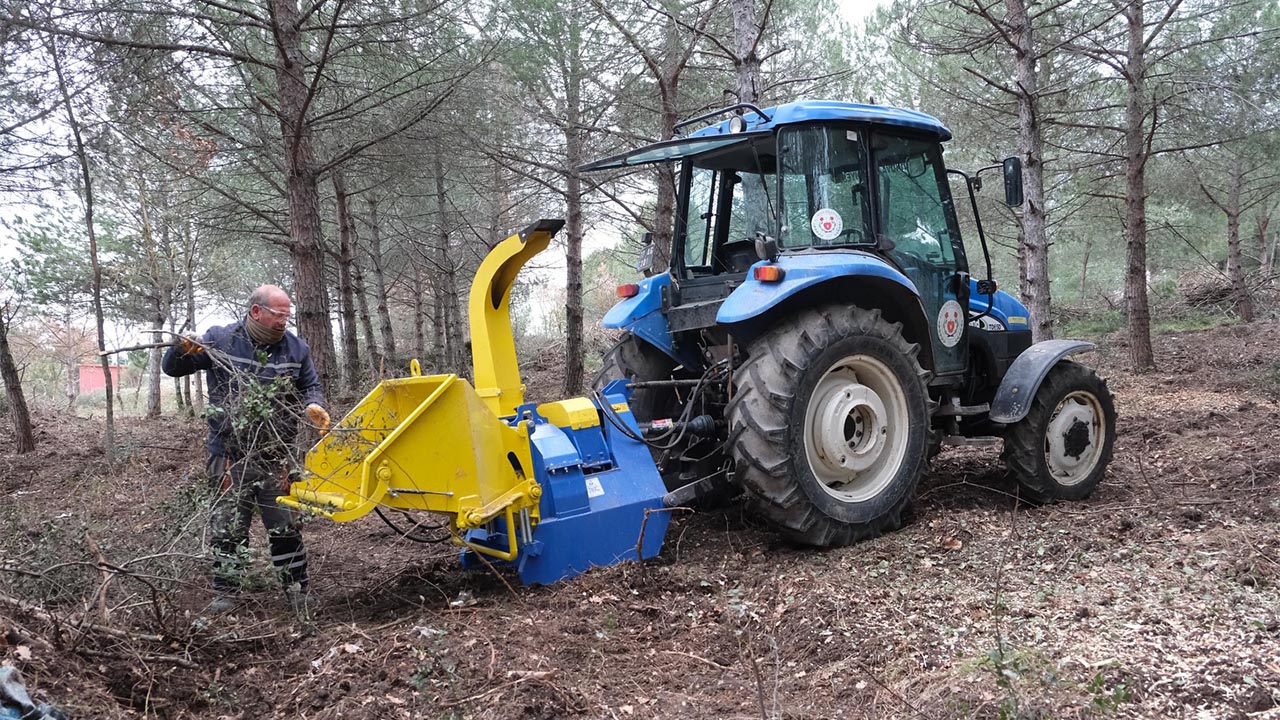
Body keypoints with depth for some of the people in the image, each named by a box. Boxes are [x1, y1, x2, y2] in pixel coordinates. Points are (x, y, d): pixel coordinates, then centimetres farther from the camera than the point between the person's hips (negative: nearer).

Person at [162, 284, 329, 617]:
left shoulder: (295, 347, 5)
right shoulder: (219, 340, -2)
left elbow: (310, 386, 15)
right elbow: (171, 367, 5)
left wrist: (313, 406, -8)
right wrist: (183, 351, -18)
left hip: (276, 456, 1)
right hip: (229, 455, -1)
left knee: (285, 525, 5)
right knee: (228, 526, 6)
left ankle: (297, 590, 16)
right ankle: (226, 593, 18)